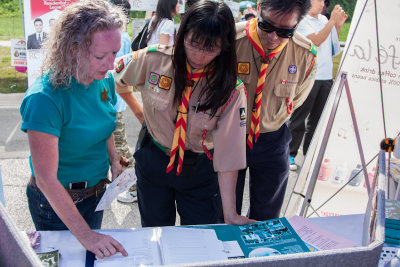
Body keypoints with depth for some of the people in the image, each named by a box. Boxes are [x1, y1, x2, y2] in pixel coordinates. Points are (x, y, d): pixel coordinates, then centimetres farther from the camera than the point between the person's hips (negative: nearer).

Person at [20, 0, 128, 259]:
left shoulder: (105, 80, -9)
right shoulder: (44, 98, -30)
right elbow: (46, 179, -28)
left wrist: (114, 163, -5)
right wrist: (85, 235, -29)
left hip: (96, 190, 6)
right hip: (56, 201, -6)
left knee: (93, 256, 26)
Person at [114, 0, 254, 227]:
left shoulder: (231, 89, -20)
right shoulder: (153, 60, -16)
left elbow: (228, 152, -22)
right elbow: (117, 77, 6)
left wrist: (230, 213, -25)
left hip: (199, 172, -1)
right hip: (153, 161, 2)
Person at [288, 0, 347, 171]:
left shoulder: (324, 19, 14)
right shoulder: (301, 20, -6)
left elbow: (333, 44, 22)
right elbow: (315, 41, -17)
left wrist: (338, 25, 8)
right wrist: (332, 21, -14)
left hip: (326, 75, 7)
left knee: (318, 118, 12)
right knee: (299, 118, -2)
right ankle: (289, 154, 7)